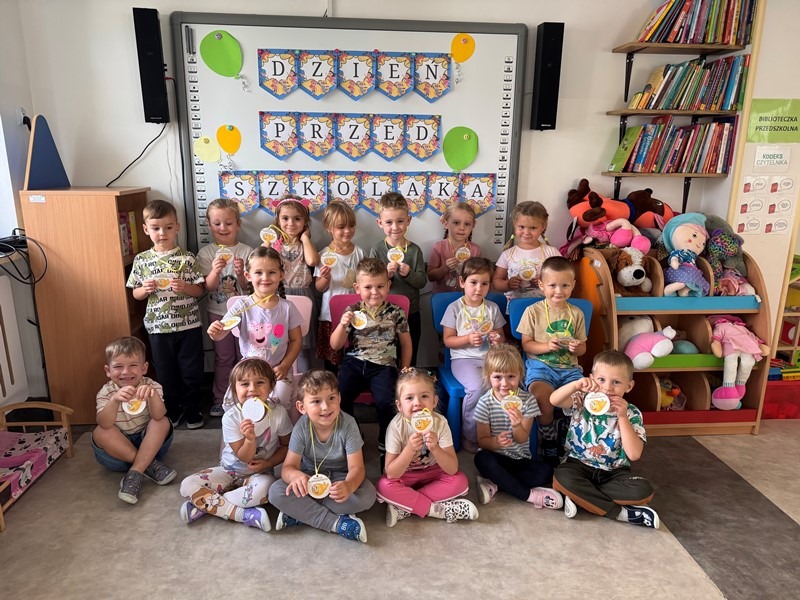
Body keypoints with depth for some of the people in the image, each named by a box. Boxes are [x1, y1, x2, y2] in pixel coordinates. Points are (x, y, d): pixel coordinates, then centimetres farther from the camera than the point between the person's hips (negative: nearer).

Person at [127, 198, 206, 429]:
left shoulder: (187, 258, -5)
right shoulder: (141, 260, 1)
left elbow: (199, 290, -2)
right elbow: (135, 294, 7)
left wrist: (184, 287, -21)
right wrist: (145, 289, -13)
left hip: (188, 324, -1)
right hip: (158, 326, 2)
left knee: (191, 371, 8)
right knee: (165, 373, 14)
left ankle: (191, 410, 27)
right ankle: (172, 411, 32)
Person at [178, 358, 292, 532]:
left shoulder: (279, 413, -14)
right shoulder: (231, 417, -15)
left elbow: (286, 445, 3)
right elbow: (243, 457, -14)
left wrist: (268, 463, -14)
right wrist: (250, 439, -35)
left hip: (259, 473, -1)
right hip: (229, 470, 2)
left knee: (264, 488, -37)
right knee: (187, 486, -19)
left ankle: (204, 505, -18)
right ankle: (245, 514, -25)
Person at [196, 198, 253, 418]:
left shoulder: (246, 251, -6)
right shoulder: (206, 253, -3)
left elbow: (247, 286, -8)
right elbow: (208, 287, -9)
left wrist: (240, 274, -29)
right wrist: (215, 271, -28)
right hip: (218, 312, 1)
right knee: (223, 357, 11)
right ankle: (220, 399, 25)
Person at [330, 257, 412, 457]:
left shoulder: (396, 313, 3)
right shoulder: (352, 312, 5)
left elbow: (406, 343, 13)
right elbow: (335, 345, 4)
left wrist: (404, 372, 8)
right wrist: (343, 324, -13)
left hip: (384, 365, -1)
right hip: (354, 362, 1)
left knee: (386, 401, -27)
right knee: (339, 397, -22)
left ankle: (385, 443, 1)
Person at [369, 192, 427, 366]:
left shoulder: (415, 250, -3)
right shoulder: (377, 250, -7)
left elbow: (423, 281, -4)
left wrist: (409, 274, -22)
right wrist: (386, 274, -25)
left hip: (411, 313, 1)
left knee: (409, 361, 17)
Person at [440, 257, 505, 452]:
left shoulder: (493, 308, 11)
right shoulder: (455, 308, 1)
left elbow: (501, 336, 18)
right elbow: (448, 340, 1)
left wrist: (498, 340, -6)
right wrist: (468, 339, -16)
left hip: (490, 357, 3)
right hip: (463, 358, -3)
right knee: (477, 387, -32)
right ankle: (469, 436, -9)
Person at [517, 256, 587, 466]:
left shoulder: (576, 314, 9)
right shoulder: (533, 311, 0)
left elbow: (582, 348, 14)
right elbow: (526, 344, 0)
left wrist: (577, 347, -11)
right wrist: (547, 346, -18)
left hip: (569, 367, 3)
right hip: (540, 365, -3)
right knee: (543, 397, -33)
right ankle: (550, 443, -4)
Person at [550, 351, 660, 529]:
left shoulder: (632, 414, -6)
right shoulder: (582, 401, -6)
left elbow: (634, 454, -17)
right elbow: (554, 400, -25)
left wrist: (622, 417, -23)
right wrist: (576, 384, -41)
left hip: (614, 472, 1)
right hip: (579, 465, -1)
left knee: (643, 491, -27)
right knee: (562, 478, -34)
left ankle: (579, 496, -19)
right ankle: (620, 512, -21)